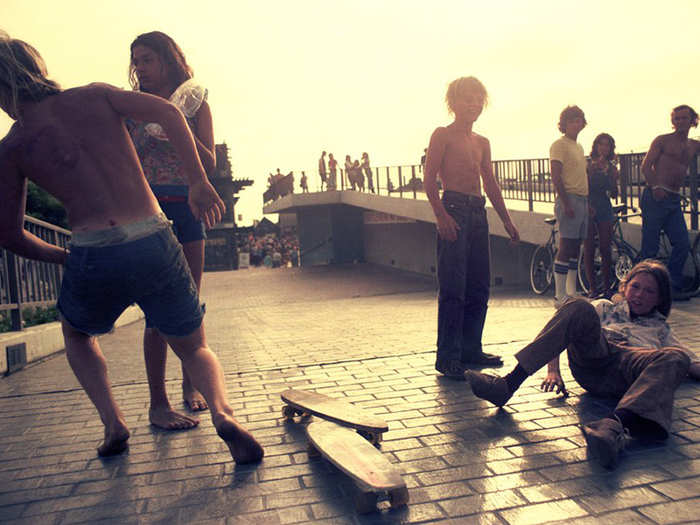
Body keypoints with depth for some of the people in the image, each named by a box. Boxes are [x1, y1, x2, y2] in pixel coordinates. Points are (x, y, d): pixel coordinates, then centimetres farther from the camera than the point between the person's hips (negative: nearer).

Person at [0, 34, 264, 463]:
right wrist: (198, 180, 0)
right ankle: (223, 412, -11)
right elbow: (167, 111, -1)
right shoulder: (93, 96, 13)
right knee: (195, 349, 20)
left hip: (94, 255, 0)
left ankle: (113, 422, 17)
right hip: (156, 243, 1)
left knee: (77, 334, 34)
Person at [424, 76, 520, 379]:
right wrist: (441, 215, -20)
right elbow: (430, 180, -8)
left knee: (479, 286, 8)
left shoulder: (482, 142, 21)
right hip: (453, 209, -7)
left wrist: (506, 220, 19)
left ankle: (471, 349, 18)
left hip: (479, 212, 8)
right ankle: (447, 357, -6)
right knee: (453, 288, -10)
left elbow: (491, 184, 24)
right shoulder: (443, 135, 1)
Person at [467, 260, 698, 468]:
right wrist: (553, 370, 4)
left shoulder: (660, 328, 39)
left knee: (676, 358, -32)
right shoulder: (606, 307, 34)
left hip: (634, 365, 1)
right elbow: (564, 330, 20)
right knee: (578, 307, -28)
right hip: (593, 357, 0)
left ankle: (615, 425, -57)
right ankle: (508, 384, -41)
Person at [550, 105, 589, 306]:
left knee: (575, 247, 9)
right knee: (566, 247, -9)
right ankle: (560, 296, -6)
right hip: (569, 200, -9)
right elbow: (556, 177, -14)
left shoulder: (579, 146, 21)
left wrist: (589, 203, 18)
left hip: (583, 201, 9)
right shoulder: (559, 145, -6)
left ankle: (572, 293, 15)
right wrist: (566, 203, -21)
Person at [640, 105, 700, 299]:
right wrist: (655, 186, -20)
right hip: (655, 197, -6)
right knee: (650, 246, -4)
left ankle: (673, 287, 13)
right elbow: (646, 166, -6)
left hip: (674, 200, 6)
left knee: (683, 244, 2)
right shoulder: (662, 141, 2)